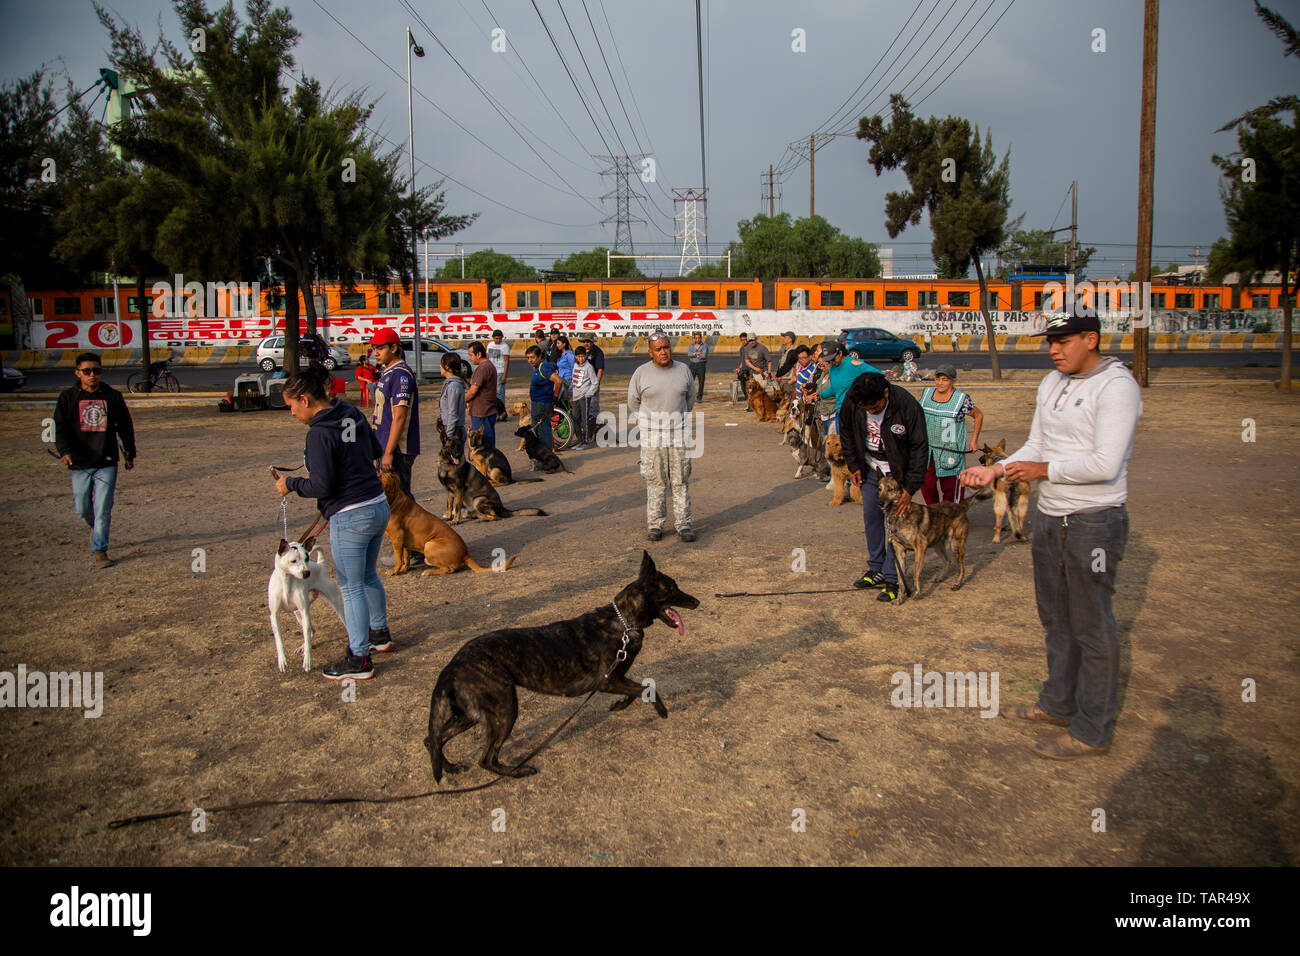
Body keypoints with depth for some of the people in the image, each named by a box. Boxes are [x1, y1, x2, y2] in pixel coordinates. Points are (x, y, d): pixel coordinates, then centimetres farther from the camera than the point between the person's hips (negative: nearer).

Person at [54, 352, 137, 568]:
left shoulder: (113, 396, 4)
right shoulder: (67, 397, 3)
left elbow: (125, 427, 14)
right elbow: (60, 427, -2)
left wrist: (129, 454, 18)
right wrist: (64, 451, -20)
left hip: (107, 463, -1)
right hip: (79, 464, 1)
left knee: (102, 509, -7)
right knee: (82, 509, 9)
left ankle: (99, 552, -2)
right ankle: (96, 527, 41)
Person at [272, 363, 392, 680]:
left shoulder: (319, 433, -19)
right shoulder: (353, 414, 6)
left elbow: (322, 486, -19)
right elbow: (376, 451, 19)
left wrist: (289, 484, -4)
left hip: (350, 518, -9)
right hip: (378, 507, 9)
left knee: (351, 587, 3)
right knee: (368, 575, 26)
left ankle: (359, 660, 11)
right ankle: (380, 633, 42)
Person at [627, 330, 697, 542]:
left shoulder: (683, 370, 6)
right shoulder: (641, 373, 0)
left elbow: (690, 399, 18)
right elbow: (633, 403, 10)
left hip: (679, 434, 1)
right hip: (651, 436, -1)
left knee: (681, 481, 4)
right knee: (654, 481, 2)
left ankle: (683, 524, 10)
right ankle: (655, 524, 12)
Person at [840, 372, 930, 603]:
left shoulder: (907, 405, -28)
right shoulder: (851, 402, -17)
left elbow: (919, 448, -19)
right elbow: (846, 432, 4)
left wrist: (910, 489, -20)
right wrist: (853, 465, 2)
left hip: (897, 471, -4)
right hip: (870, 468, 4)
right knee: (871, 518, 10)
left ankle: (892, 579, 1)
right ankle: (876, 570, 24)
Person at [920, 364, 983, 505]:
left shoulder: (962, 399, -8)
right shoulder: (926, 393, 5)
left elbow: (978, 415, 5)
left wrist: (974, 440, 4)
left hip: (950, 452, -4)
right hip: (927, 450, 4)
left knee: (950, 487, -1)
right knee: (926, 485, 6)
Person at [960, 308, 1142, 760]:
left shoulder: (1116, 385, -15)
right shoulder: (1052, 383, 11)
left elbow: (1106, 464, -23)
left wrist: (1043, 469, -16)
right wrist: (995, 469, 0)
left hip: (1094, 522, -8)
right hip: (1050, 517, 8)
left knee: (1091, 625, 1)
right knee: (1056, 618, 19)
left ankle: (1092, 730, 12)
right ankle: (1059, 703, 35)